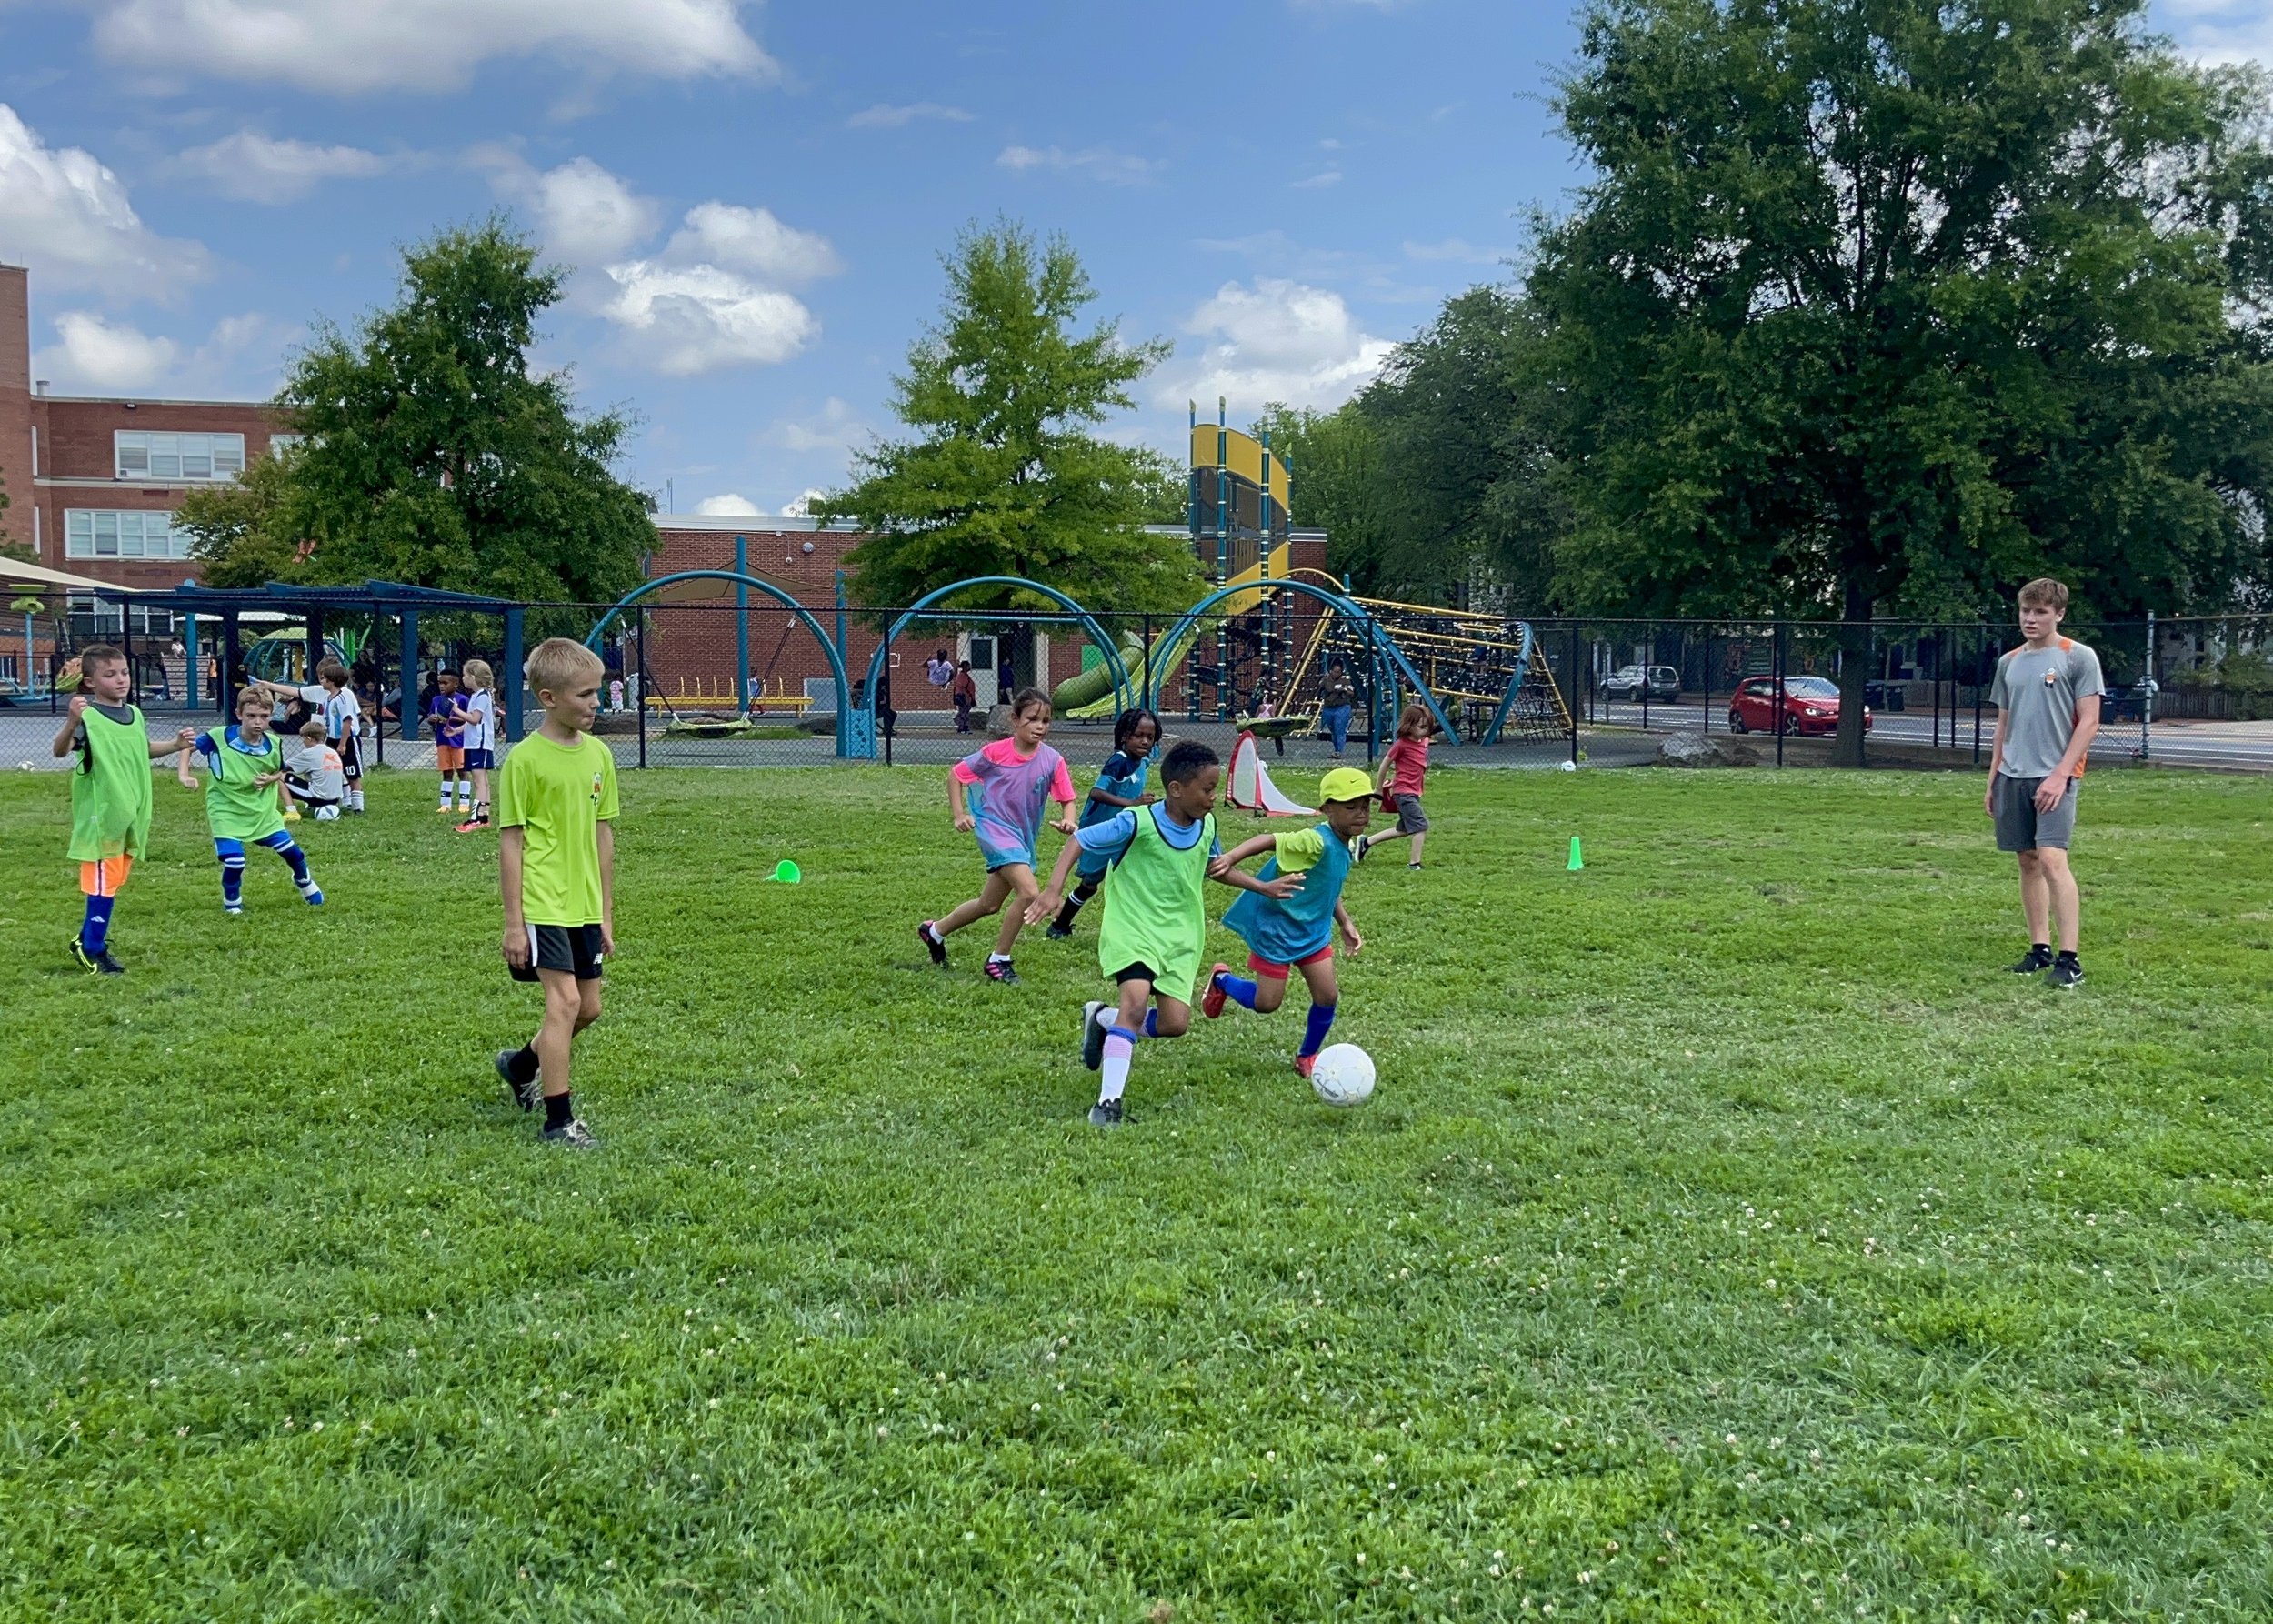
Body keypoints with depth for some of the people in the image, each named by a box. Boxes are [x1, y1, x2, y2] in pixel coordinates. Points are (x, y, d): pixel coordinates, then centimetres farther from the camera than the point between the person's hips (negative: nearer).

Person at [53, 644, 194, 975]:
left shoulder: (134, 713, 8)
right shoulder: (87, 716, -16)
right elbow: (59, 751, -31)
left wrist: (175, 744, 12)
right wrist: (71, 722, -48)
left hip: (131, 812, 8)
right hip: (101, 813, -8)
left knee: (115, 880, 15)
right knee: (104, 881, -3)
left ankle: (88, 939, 29)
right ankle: (92, 949, 9)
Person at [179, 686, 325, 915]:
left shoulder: (274, 744, -8)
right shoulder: (219, 738, -20)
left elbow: (281, 772, 11)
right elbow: (188, 749, -6)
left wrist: (272, 779, -12)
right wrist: (184, 776, -21)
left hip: (262, 809, 4)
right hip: (226, 812, -4)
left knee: (291, 850, 5)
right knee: (234, 862, -16)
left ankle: (304, 881, 41)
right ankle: (232, 903, 16)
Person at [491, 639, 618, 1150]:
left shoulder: (598, 754, 6)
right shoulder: (525, 759, -11)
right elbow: (510, 842, -9)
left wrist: (606, 912, 12)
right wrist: (513, 922, -11)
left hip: (585, 905, 7)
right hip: (542, 903, -7)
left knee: (589, 1007, 13)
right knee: (565, 1000, -12)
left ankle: (522, 1065, 39)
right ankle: (559, 1120, -3)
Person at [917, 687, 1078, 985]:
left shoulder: (1052, 760, -8)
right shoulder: (996, 753, -13)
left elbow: (1067, 799, -5)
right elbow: (956, 773, -1)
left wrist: (1068, 820, -28)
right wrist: (959, 814, -10)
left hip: (1024, 837, 5)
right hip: (995, 829, -5)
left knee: (989, 905, 18)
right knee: (1028, 893, -22)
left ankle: (935, 931, 43)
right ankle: (999, 960, -4)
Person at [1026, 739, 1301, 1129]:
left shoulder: (1207, 826, 0)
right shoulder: (1137, 822, -18)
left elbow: (1216, 867, 21)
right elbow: (1079, 842, -11)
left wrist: (1264, 887, 16)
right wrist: (1054, 890, -22)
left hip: (1181, 935, 6)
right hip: (1133, 928, -6)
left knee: (1175, 1023, -3)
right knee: (1136, 1001, -26)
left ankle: (1102, 1019, 25)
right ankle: (1109, 1100, -17)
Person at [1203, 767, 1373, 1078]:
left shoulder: (1344, 848, 1)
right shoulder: (1318, 842, -28)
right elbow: (1270, 840, -34)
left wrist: (1345, 924, 15)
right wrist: (1231, 857, -47)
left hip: (1314, 931, 8)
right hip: (1276, 930, -8)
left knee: (1327, 997, 3)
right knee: (1266, 1003, 2)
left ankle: (1308, 1057, 26)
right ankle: (1221, 980, 33)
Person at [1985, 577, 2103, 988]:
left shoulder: (2079, 657, -2)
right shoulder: (2009, 662, 15)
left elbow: (2089, 721, -6)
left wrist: (2060, 774, -14)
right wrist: (1992, 780, 16)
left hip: (2055, 776, -6)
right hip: (2013, 776, 6)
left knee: (2052, 859, -16)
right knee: (2028, 861, 8)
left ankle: (2069, 959, -14)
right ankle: (2040, 949, 16)